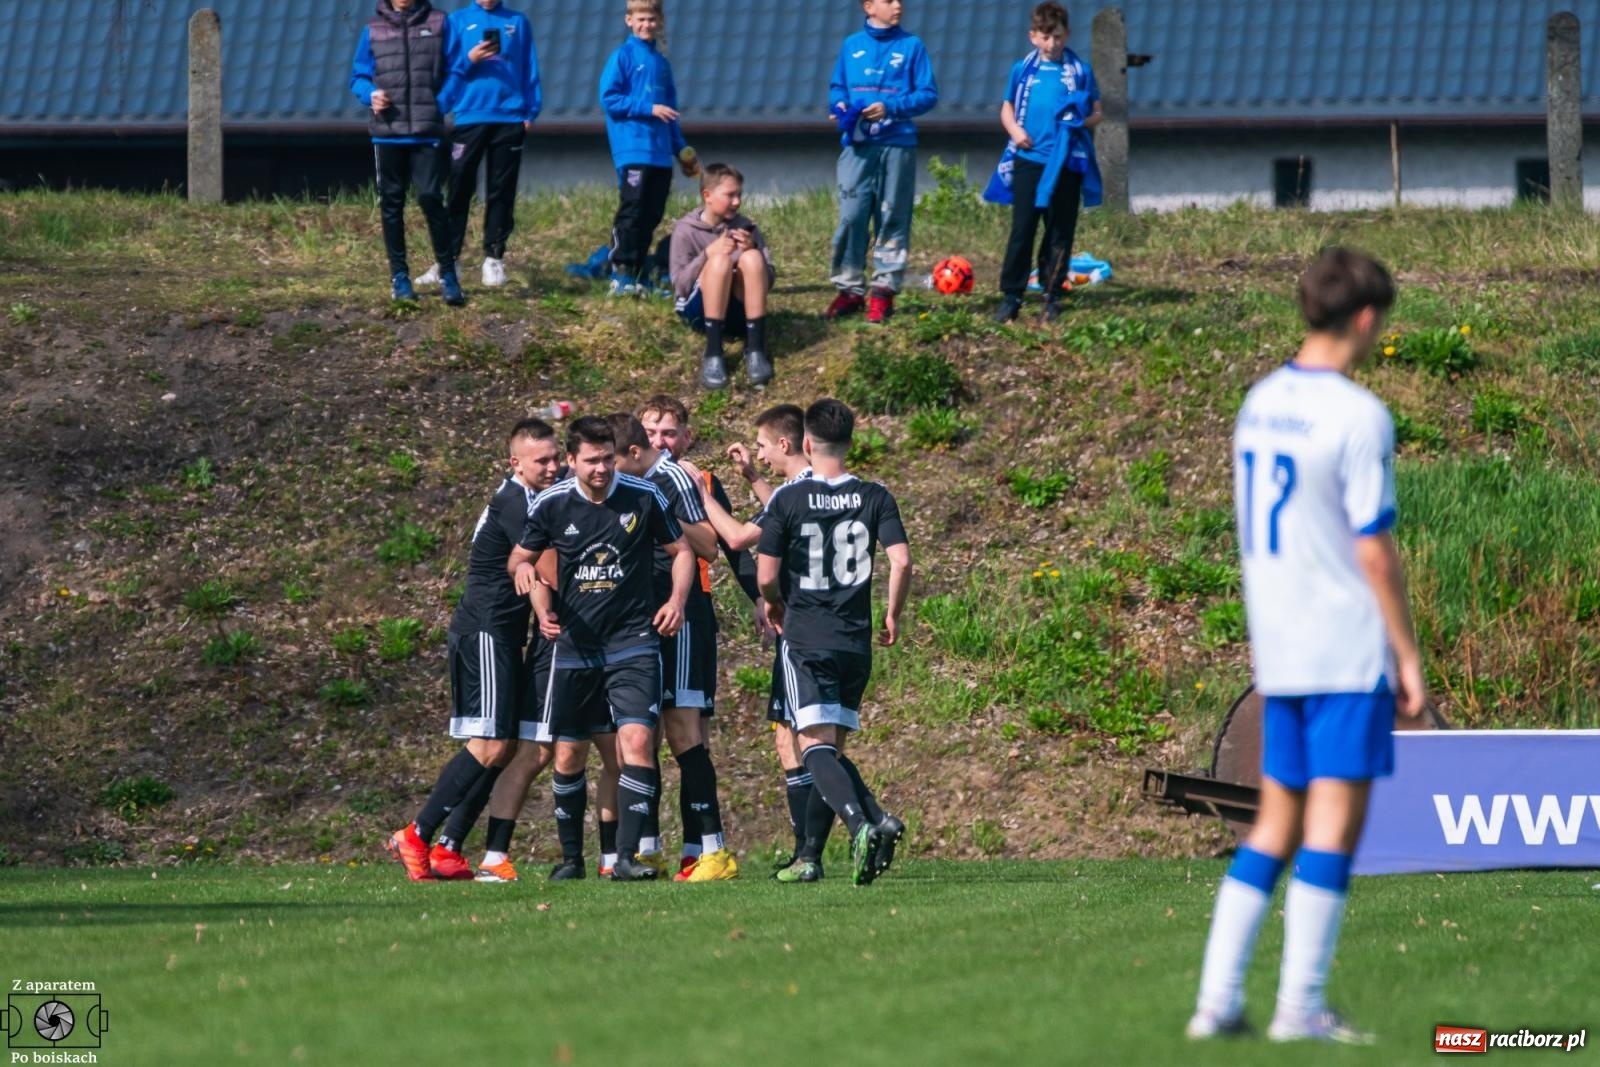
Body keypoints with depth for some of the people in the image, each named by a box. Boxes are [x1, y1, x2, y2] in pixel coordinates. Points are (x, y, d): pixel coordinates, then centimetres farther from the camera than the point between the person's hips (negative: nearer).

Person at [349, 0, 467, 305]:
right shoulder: (373, 30, 7)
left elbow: (453, 71, 6)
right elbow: (358, 76, 12)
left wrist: (441, 104, -8)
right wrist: (371, 94, -8)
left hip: (426, 131, -2)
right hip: (387, 131, 2)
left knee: (430, 197, -10)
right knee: (392, 203, 6)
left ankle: (447, 274, -2)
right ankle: (399, 276, 14)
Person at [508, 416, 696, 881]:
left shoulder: (645, 497, -5)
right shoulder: (551, 504, -3)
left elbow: (682, 549, 9)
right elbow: (520, 560, 11)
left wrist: (678, 598, -7)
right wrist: (543, 610, -5)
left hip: (633, 644, -2)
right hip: (574, 646, 2)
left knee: (637, 741, -18)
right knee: (568, 755, 7)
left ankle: (625, 857, -18)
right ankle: (571, 857, 24)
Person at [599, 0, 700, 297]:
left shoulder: (662, 63, 17)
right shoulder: (623, 56, -2)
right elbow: (609, 99, -10)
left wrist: (681, 149, 21)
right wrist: (649, 109, -15)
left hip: (661, 153, 7)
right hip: (633, 149, -7)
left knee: (652, 216, 6)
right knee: (632, 211, -11)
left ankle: (634, 273, 10)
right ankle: (621, 275, -12)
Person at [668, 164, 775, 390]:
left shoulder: (744, 227, 6)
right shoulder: (686, 230, -2)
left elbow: (767, 280, 3)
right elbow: (679, 285, -9)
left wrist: (751, 250, -16)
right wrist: (708, 254, -22)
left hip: (739, 311, 3)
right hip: (699, 311, -3)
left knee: (752, 258, -25)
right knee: (720, 260, -30)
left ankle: (755, 351, -32)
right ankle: (713, 354, -37)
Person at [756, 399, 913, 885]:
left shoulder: (787, 499, -6)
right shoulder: (875, 497, 2)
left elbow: (766, 576, -7)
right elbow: (901, 561, -7)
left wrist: (774, 606, 16)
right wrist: (893, 615, 9)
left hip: (805, 639, -4)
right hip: (856, 640, 4)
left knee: (816, 746, -10)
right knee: (832, 748, 16)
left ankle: (862, 824, -33)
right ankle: (879, 819, -4)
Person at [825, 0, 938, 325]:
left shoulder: (912, 46, 2)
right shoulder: (852, 45, 9)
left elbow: (928, 94, -1)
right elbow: (837, 87, 16)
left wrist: (891, 108, -14)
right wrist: (840, 107, -6)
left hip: (898, 144, -1)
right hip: (857, 143, 1)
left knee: (893, 219, 2)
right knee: (851, 216, -3)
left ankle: (884, 290, 7)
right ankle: (850, 288, 5)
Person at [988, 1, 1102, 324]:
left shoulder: (1080, 72, 4)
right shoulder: (1023, 70, 6)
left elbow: (1096, 113, 9)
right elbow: (1007, 107, 14)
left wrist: (1082, 122, -13)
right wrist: (1015, 130, -6)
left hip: (1067, 161, 0)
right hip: (1028, 160, 0)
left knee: (1061, 233, 4)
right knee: (1021, 229, -2)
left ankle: (1053, 295, 12)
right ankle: (1011, 295, 1)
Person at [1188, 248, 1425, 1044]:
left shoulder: (1259, 403, 10)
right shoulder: (1359, 418, -14)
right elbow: (1374, 551, -15)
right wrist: (1408, 656, -8)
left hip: (1279, 650, 8)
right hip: (1348, 650, -7)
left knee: (1276, 823, 12)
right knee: (1334, 822, -3)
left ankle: (1217, 998, 8)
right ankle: (1300, 1004, -5)